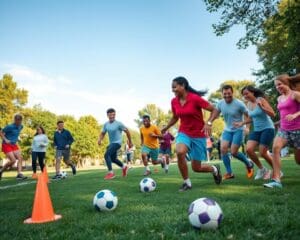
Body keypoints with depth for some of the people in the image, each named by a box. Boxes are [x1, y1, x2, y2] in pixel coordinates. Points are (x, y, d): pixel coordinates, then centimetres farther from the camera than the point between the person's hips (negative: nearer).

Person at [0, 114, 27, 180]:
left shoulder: (21, 126, 4)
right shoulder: (10, 127, -17)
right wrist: (5, 140, -19)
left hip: (14, 145, 7)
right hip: (6, 145, -7)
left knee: (20, 158, -8)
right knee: (13, 160, -14)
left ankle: (19, 174, -9)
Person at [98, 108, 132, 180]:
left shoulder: (118, 123, -14)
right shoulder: (106, 124, 3)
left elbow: (127, 131, -6)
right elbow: (102, 133, 11)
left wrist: (130, 142, -2)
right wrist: (100, 139, -11)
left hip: (117, 143, -7)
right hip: (111, 143, 7)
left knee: (107, 155, -22)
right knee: (113, 159, 18)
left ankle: (111, 172, -16)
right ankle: (124, 167, 41)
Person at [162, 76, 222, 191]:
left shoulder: (195, 98, -18)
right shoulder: (174, 101, -2)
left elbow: (214, 110, -13)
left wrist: (209, 123, -26)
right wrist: (165, 128, 14)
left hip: (198, 135, -3)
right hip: (184, 133, 4)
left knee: (196, 168, 2)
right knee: (179, 152, -30)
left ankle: (215, 169, 39)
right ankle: (187, 183, -8)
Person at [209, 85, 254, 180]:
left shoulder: (239, 104, -19)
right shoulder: (220, 103, -5)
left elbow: (248, 116, -12)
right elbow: (215, 114, 3)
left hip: (238, 130, -5)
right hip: (227, 130, 5)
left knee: (233, 152, -10)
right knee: (223, 149, -11)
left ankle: (249, 164, 20)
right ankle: (229, 173, 1)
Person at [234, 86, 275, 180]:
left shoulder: (261, 100, -12)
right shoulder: (248, 104, 6)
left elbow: (273, 114, -18)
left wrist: (261, 107, -30)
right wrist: (242, 123, 4)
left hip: (267, 129, -6)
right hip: (256, 130, 6)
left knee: (263, 153, -7)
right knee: (248, 149, -10)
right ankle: (262, 169, 11)